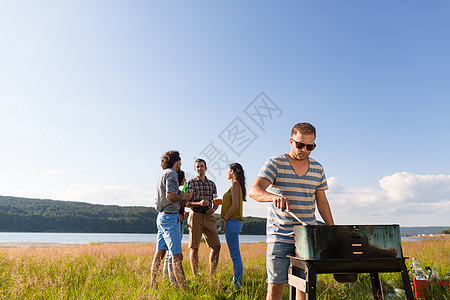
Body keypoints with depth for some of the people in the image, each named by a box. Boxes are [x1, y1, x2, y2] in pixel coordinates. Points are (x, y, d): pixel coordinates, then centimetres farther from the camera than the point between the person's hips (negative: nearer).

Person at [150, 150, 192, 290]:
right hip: (170, 216, -10)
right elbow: (170, 196, -20)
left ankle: (152, 284, 15)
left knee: (159, 253, 11)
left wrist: (182, 196, 17)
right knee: (177, 256, -11)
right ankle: (183, 287, -10)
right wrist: (183, 196, -3)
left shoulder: (162, 175, 21)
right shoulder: (171, 173, -9)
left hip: (162, 216, 10)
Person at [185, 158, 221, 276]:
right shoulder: (190, 183, 2)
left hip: (208, 217, 4)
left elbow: (216, 201, 17)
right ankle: (195, 276, 13)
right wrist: (199, 203, -18)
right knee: (194, 248, 2)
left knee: (216, 246, -2)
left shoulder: (212, 184, 14)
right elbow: (186, 203, -2)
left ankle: (212, 275, 10)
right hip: (195, 216, -4)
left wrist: (213, 209, -5)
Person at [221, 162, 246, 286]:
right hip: (235, 222, 10)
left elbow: (235, 205, -18)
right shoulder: (237, 185, 18)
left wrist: (225, 219, -15)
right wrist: (222, 202, 22)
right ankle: (237, 280, 20)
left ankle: (237, 282, 0)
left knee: (235, 255, -6)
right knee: (235, 254, 13)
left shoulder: (235, 185, -10)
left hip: (232, 222, -10)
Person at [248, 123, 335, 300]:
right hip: (279, 236, -3)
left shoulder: (318, 169, 10)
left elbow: (322, 202, 18)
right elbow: (254, 191, -18)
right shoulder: (275, 164, -5)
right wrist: (274, 196, -37)